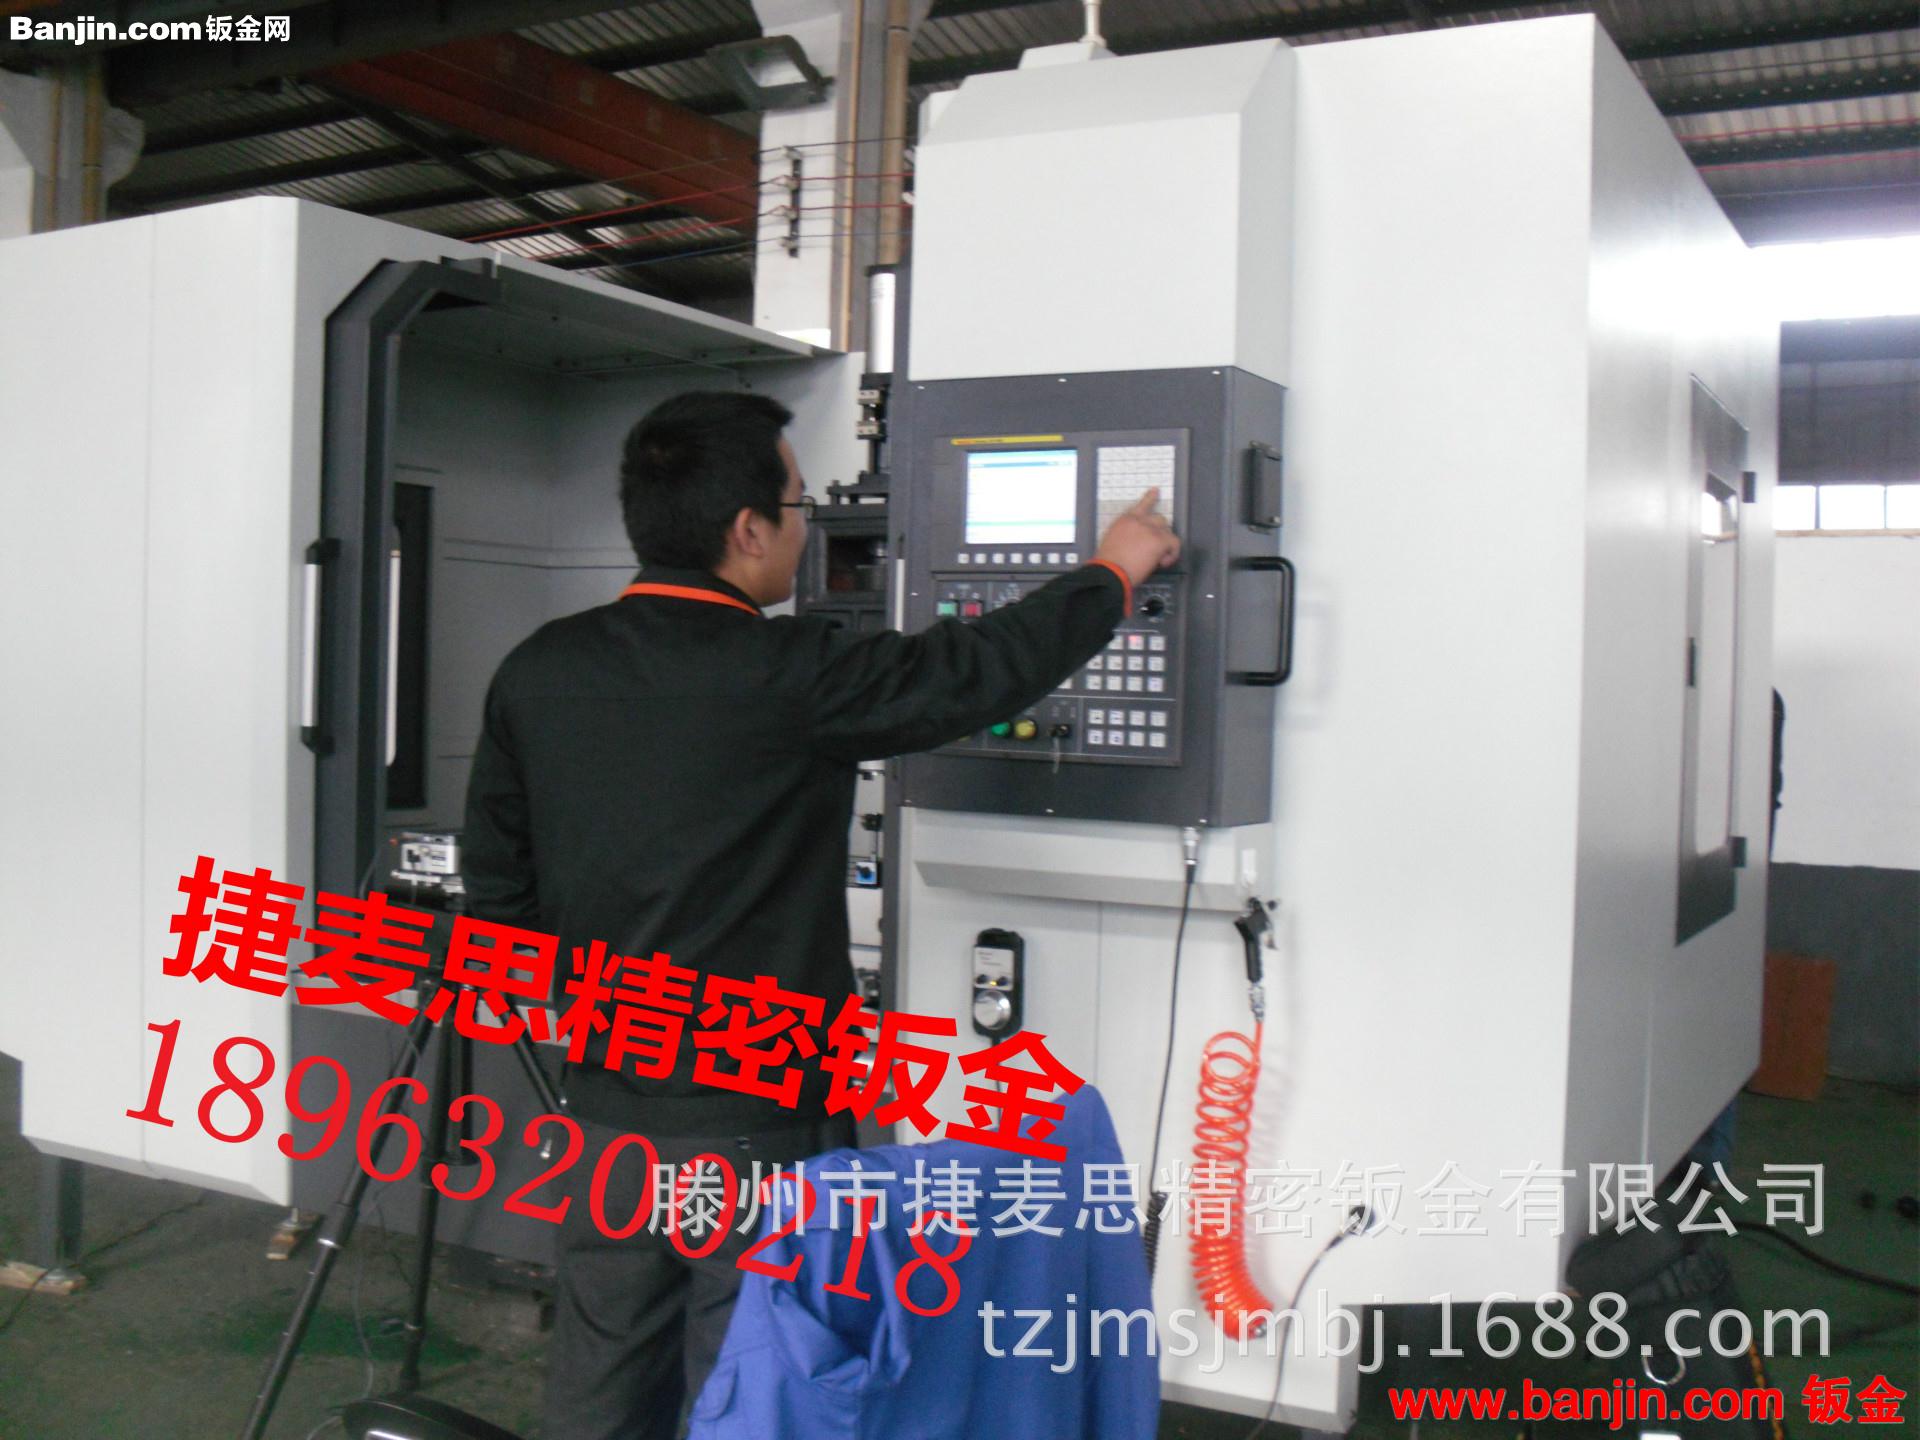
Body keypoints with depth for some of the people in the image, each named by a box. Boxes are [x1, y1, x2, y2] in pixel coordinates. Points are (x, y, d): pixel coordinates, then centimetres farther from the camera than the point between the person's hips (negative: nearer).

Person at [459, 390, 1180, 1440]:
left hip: (607, 1116, 6)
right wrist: (1111, 573, 9)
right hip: (763, 1127, -6)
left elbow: (496, 887, 7)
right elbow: (974, 670, -7)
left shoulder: (537, 674, 0)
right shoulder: (785, 677, -18)